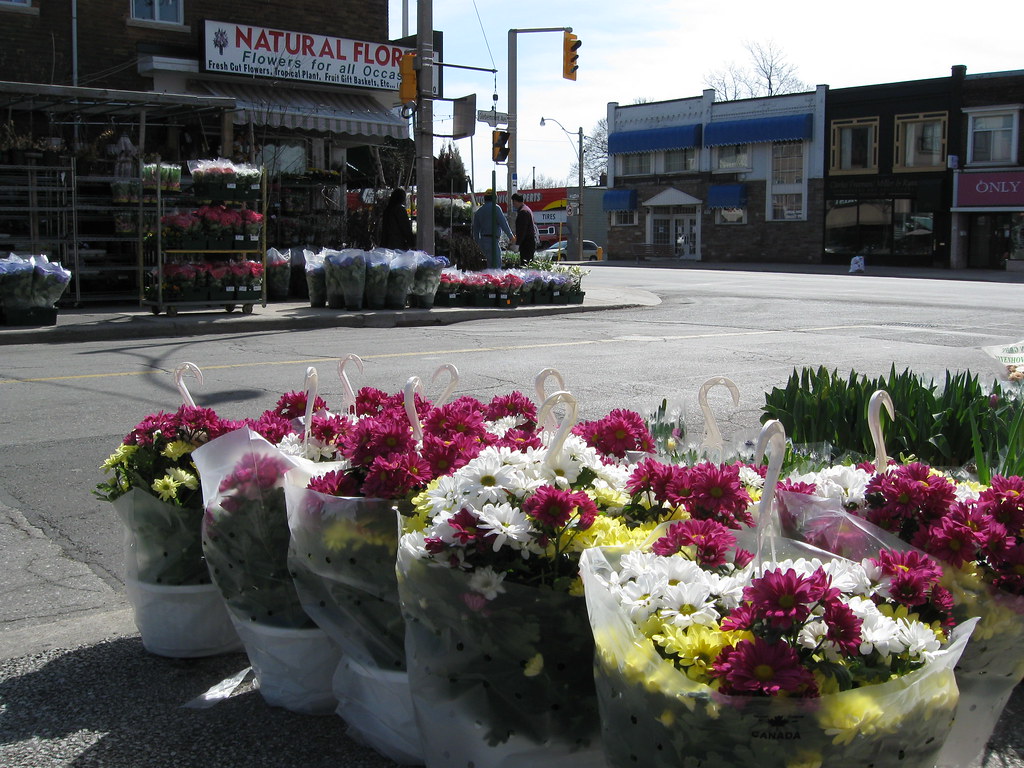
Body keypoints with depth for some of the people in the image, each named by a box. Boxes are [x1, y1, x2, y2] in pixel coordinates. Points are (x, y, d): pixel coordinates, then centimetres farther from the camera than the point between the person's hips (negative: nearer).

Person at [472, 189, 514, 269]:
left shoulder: (478, 211, 15)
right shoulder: (495, 208, -6)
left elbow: (475, 230, 18)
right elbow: (503, 223, -10)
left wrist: (478, 244, 24)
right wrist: (511, 236, -2)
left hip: (483, 240, 7)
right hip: (493, 240, -7)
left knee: (490, 264, 16)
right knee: (496, 265, -10)